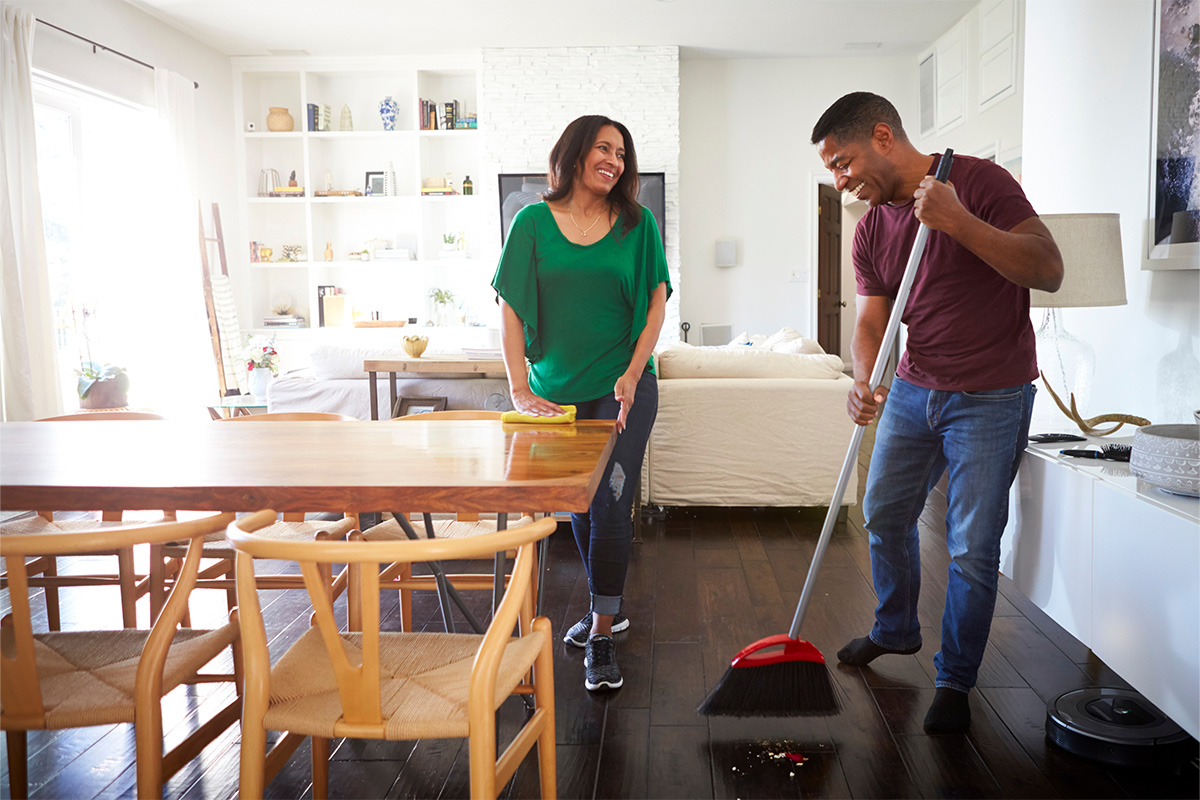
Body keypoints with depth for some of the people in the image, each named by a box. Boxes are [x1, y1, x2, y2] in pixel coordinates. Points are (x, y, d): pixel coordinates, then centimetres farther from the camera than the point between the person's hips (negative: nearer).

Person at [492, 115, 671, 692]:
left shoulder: (637, 224, 1)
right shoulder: (534, 223, 1)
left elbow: (656, 302, 0)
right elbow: (512, 308, -2)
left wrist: (632, 374, -12)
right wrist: (520, 389, -11)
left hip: (622, 387, -2)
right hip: (557, 391, 2)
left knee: (610, 504, -6)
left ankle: (602, 636, 6)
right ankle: (607, 608, 34)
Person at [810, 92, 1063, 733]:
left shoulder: (978, 181, -14)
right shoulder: (871, 229, 3)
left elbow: (1049, 270, -21)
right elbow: (872, 320, 1)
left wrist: (958, 221, -31)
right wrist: (864, 382, -20)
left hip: (991, 397, -6)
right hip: (914, 389, 6)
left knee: (972, 548, -2)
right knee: (885, 512, 16)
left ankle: (954, 681, 17)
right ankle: (895, 630, 41)